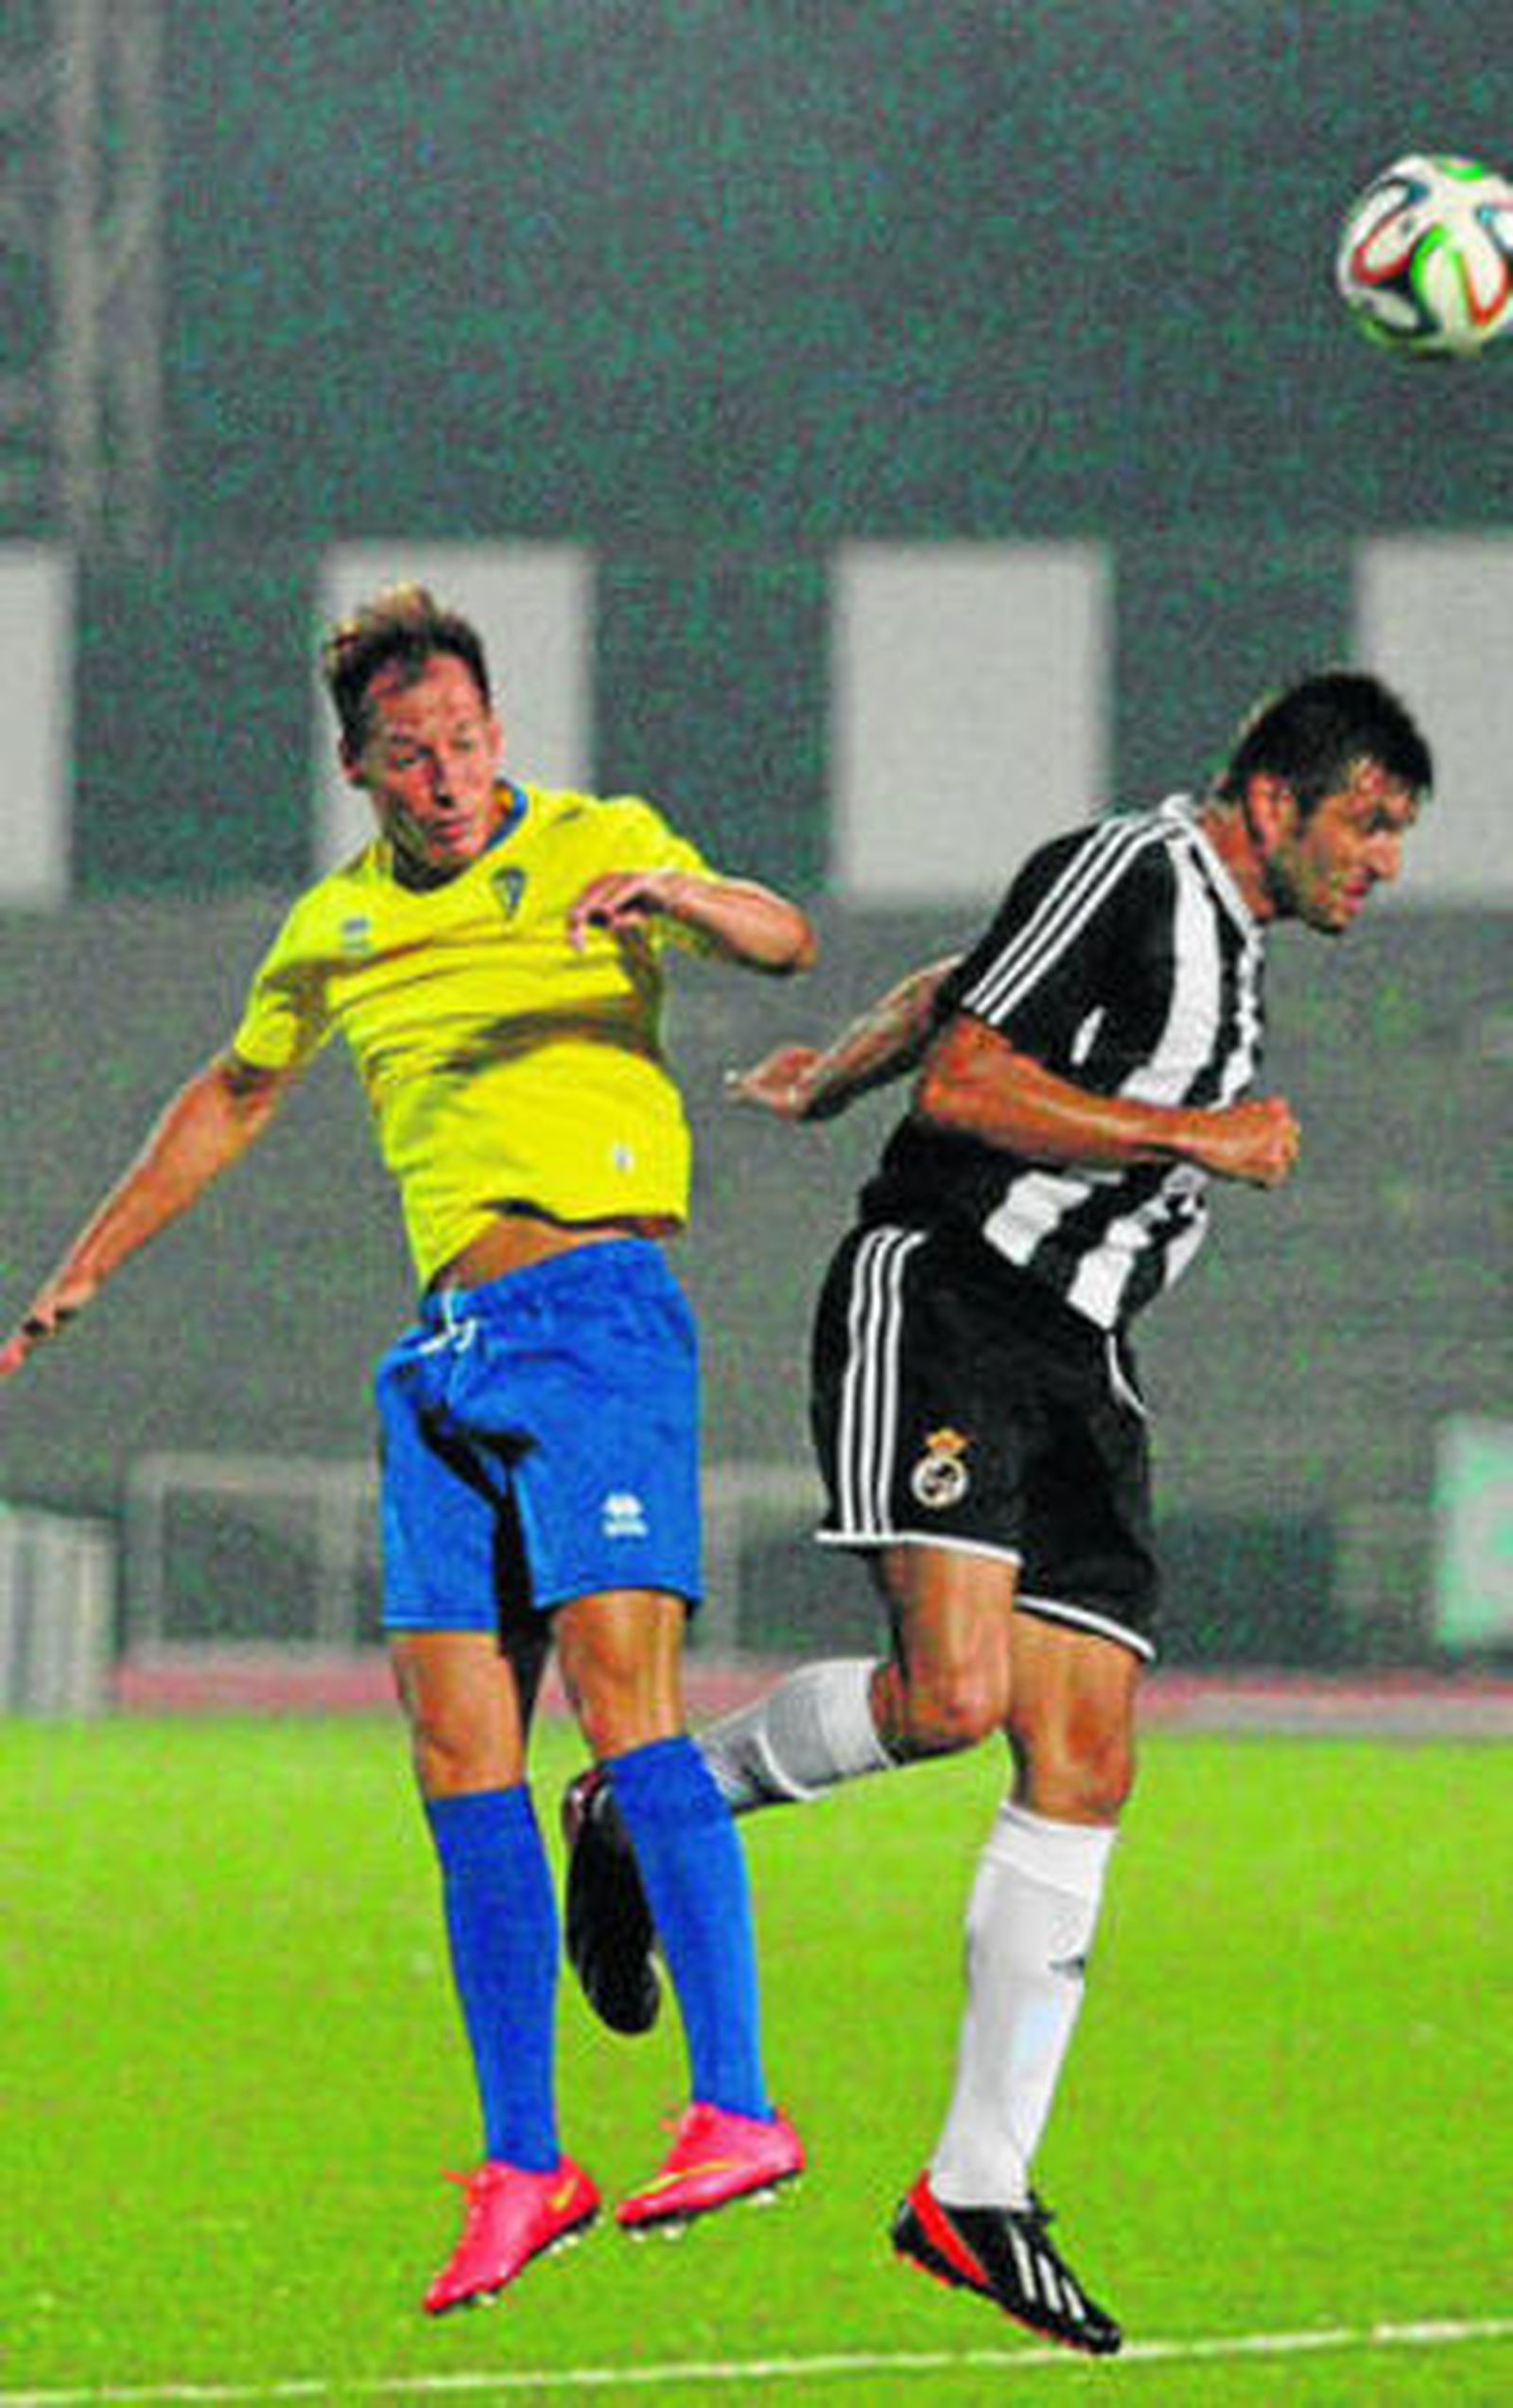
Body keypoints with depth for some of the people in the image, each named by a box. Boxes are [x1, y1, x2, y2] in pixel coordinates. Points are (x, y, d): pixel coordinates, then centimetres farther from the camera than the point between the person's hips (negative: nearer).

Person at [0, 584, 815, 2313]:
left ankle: (735, 2108, -24)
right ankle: (519, 2161, 2)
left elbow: (783, 941, -12)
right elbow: (234, 1096, 34)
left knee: (620, 1686, -20)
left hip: (595, 1308, -6)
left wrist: (678, 896, -34)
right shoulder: (337, 929, 17)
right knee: (459, 1747, -2)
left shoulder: (593, 845, 2)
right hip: (445, 1351, 6)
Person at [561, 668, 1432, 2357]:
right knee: (950, 1691, -26)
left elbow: (954, 986, 33)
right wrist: (1191, 1136, -17)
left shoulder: (1222, 938, 21)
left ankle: (977, 2192, -1)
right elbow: (961, 1078, -16)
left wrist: (826, 1081, 47)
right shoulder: (1126, 872, -8)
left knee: (1083, 1761, -2)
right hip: (938, 1300, -9)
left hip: (1072, 1363, 9)